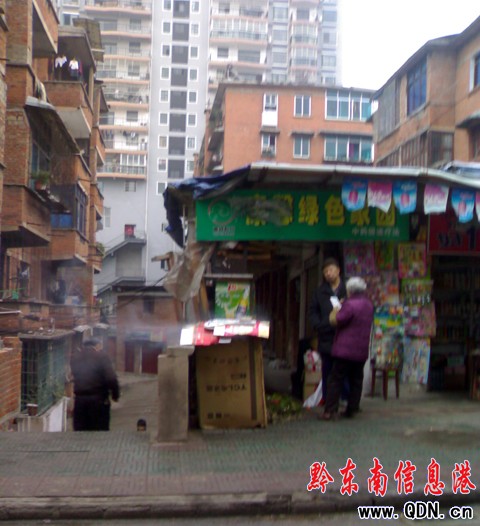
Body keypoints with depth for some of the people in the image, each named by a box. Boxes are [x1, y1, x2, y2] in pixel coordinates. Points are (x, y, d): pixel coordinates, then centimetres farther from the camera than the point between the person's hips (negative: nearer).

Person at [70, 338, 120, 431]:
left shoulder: (74, 357, 11)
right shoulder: (101, 357, -6)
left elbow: (72, 376, 15)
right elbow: (111, 379, -12)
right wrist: (115, 395, -3)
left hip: (79, 399, 4)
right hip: (98, 399, -4)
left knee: (79, 430, 10)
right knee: (100, 430, 3)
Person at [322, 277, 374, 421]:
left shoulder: (350, 304, -16)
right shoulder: (369, 305, 11)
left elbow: (336, 321, -16)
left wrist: (335, 311, 3)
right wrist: (341, 307, 20)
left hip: (345, 349, -7)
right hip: (361, 351, 7)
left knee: (336, 379, -3)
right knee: (356, 381, 14)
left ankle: (330, 410, -6)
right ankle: (352, 409, 15)